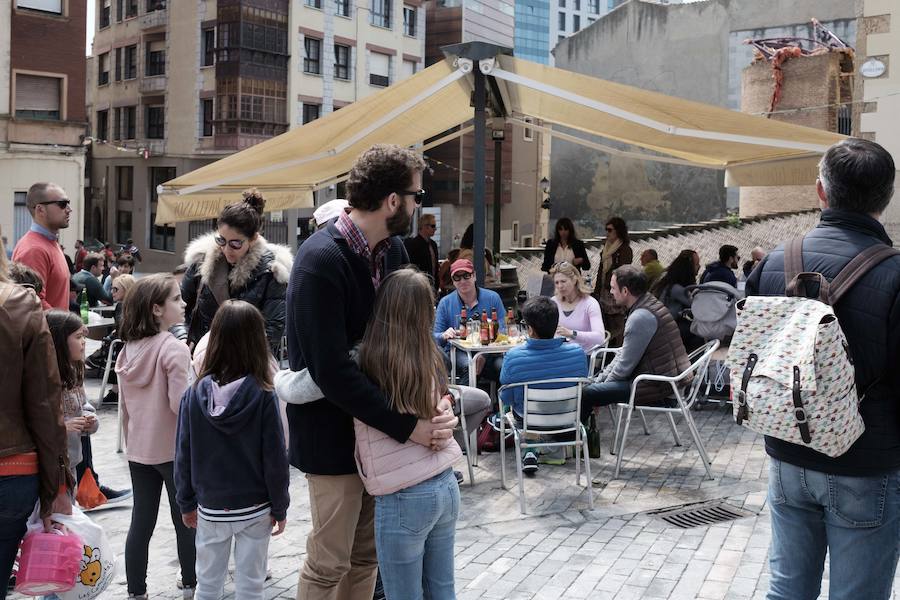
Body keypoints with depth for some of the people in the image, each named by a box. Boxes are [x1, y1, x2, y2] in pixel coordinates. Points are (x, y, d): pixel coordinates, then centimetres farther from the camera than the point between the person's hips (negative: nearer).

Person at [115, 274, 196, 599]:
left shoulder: (128, 350, 4)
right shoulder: (174, 349, -17)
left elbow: (124, 406, 11)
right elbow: (180, 404, -21)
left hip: (138, 451, 6)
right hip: (174, 450, -6)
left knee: (141, 522, 12)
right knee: (185, 522, 10)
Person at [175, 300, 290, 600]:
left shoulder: (195, 393, -8)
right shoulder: (262, 397, -15)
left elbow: (183, 454, -2)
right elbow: (275, 458, -12)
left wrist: (186, 503, 10)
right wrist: (280, 507, 1)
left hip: (210, 508, 2)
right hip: (254, 508, -2)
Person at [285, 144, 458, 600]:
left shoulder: (392, 249, 1)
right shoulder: (321, 260, -24)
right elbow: (331, 370, -28)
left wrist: (438, 396, -14)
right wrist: (407, 426, -26)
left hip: (375, 427, 8)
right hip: (333, 431, -7)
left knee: (367, 553, 17)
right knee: (330, 563, 6)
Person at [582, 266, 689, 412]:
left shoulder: (641, 318, -21)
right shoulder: (650, 305, 11)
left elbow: (625, 365, -17)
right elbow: (624, 353, 17)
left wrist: (602, 384, -2)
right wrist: (601, 378, 13)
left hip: (657, 387, -11)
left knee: (586, 394, -15)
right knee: (592, 385, 17)